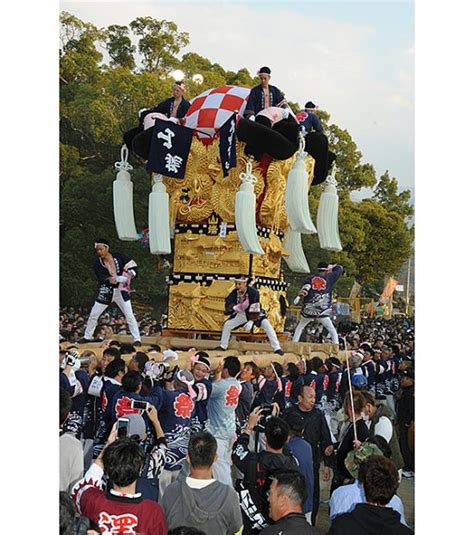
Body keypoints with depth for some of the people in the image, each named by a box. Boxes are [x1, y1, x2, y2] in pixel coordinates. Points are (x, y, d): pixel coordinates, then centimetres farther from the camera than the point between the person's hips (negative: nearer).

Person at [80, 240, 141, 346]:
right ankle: (87, 336, 28)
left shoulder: (119, 257, -5)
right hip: (106, 292, 2)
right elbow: (101, 277, -18)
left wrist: (130, 274, -24)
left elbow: (133, 266, -3)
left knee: (130, 316, -4)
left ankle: (137, 339, 3)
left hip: (121, 291, -2)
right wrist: (109, 279, -40)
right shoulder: (98, 263, -4)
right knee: (93, 315, 9)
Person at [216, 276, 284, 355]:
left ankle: (277, 348, -21)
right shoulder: (235, 292, -16)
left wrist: (251, 321, -38)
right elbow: (228, 304, -18)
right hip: (242, 313, 5)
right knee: (227, 324, 0)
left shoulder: (253, 292, -30)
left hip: (255, 313, -4)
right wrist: (234, 307, -40)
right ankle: (222, 346, 19)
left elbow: (255, 308, -32)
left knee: (267, 325, -25)